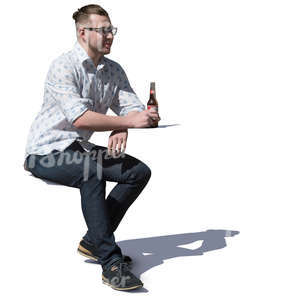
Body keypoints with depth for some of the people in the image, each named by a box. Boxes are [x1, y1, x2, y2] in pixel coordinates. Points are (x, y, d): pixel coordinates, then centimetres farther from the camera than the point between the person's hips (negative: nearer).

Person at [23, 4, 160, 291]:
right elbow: (80, 117, -28)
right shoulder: (63, 66, -16)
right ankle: (111, 262, -31)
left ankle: (93, 241, -3)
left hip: (80, 148, 8)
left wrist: (120, 130, -21)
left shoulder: (113, 70, 7)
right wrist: (128, 121, -28)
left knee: (140, 171, -8)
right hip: (46, 152, -7)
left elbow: (133, 107, 1)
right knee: (91, 172, -36)